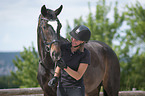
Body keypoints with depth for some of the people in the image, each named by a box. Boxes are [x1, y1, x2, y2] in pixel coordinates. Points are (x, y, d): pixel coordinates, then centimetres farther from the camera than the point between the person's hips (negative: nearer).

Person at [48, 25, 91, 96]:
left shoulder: (85, 55, -11)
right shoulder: (63, 48, 0)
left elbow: (78, 76, -15)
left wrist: (65, 67, -29)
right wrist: (55, 78, -9)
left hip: (76, 90, -4)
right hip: (62, 89, 4)